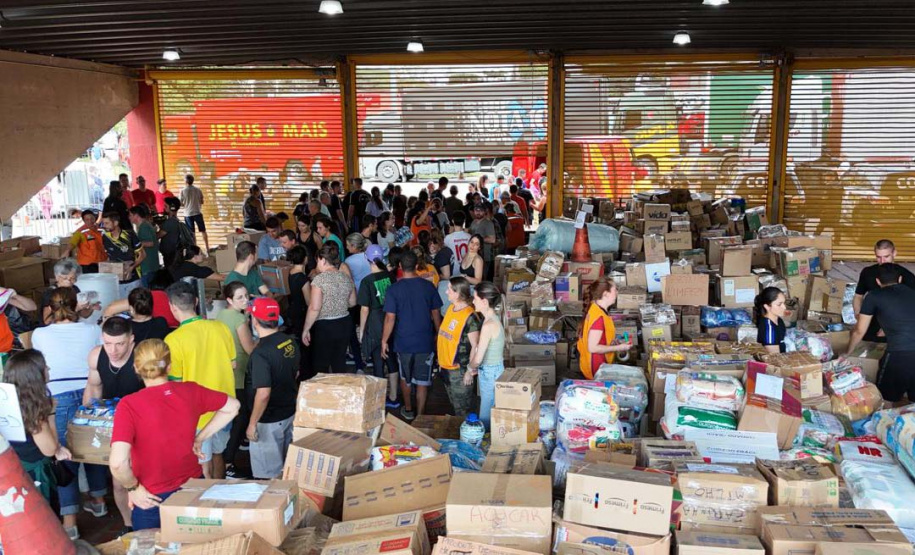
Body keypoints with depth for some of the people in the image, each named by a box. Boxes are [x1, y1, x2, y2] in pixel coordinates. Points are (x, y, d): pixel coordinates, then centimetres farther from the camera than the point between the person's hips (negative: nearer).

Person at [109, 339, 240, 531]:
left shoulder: (129, 405, -19)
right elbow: (232, 406, 7)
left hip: (152, 498, -3)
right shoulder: (190, 391, -8)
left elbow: (118, 462, -28)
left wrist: (132, 487, -10)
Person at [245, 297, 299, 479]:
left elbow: (263, 394, -27)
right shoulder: (290, 342, -3)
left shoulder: (261, 353, -26)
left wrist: (252, 424, -17)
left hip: (269, 421, -8)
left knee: (271, 474, 8)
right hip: (290, 412, 8)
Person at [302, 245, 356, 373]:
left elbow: (314, 308, -18)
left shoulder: (320, 279, -14)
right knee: (340, 364, 15)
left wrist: (306, 329, -11)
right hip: (344, 324, 6)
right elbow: (352, 303, 15)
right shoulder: (346, 278, 4)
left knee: (320, 367, 3)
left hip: (324, 327, -6)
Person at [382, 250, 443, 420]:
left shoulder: (394, 289, -12)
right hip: (425, 341, 1)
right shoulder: (428, 286, -5)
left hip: (403, 342, 0)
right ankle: (420, 416, 12)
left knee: (405, 378, 20)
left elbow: (390, 318, -12)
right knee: (422, 380, 8)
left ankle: (408, 410, 35)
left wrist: (384, 341, -2)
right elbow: (436, 315, 2)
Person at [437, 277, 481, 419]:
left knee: (463, 408, 6)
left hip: (460, 369, -8)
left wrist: (470, 371, -19)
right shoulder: (450, 308, 3)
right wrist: (442, 359, 15)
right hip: (446, 366, 8)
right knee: (454, 404, 23)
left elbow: (475, 346, -20)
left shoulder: (469, 317, -22)